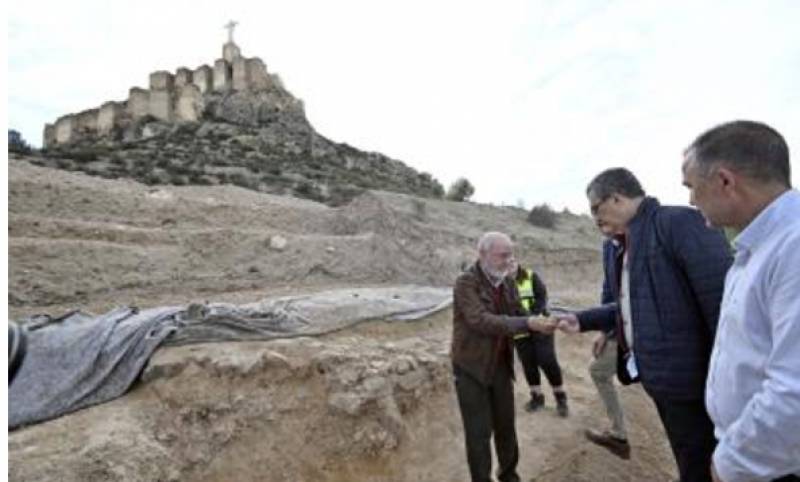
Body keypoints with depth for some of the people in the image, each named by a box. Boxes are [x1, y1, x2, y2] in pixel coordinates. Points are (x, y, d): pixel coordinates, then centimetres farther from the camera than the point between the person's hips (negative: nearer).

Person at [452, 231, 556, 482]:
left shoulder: (507, 282, 4)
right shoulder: (466, 282, -20)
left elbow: (518, 315, 7)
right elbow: (481, 321, -31)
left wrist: (542, 322, -14)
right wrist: (528, 323, -37)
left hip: (501, 366, 6)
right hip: (471, 368, -6)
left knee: (506, 425, 19)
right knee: (479, 431, 6)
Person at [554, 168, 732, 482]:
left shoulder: (679, 222, -17)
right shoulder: (626, 247, 12)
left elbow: (722, 299, -22)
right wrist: (582, 320, 11)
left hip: (687, 374, -8)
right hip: (658, 375, 9)